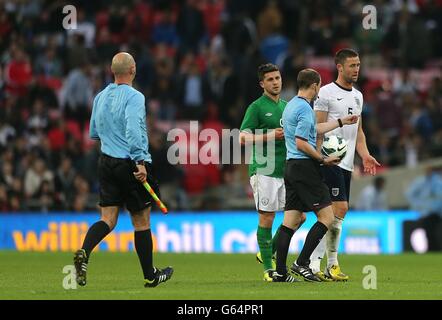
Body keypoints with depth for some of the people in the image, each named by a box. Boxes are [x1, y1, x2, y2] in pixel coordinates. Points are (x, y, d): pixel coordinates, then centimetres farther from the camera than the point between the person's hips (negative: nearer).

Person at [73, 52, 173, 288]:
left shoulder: (100, 97, 9)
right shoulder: (133, 97, -13)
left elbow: (94, 133, 20)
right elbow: (133, 131, -25)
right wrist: (140, 162, -24)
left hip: (106, 162, 6)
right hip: (130, 164, -6)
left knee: (108, 219, 4)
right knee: (141, 222, 5)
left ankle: (84, 252, -23)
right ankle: (150, 276, 15)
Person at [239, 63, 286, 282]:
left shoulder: (286, 106, 16)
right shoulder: (257, 107, -4)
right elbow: (243, 137, -11)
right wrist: (270, 136, -18)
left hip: (286, 170, 7)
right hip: (263, 170, -7)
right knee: (266, 217, -5)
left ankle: (268, 252, 17)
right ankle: (268, 268, 2)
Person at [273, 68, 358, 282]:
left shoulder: (291, 105, 17)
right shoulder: (305, 108, -14)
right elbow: (301, 143, -20)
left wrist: (341, 122, 37)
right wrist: (323, 159, -10)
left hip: (291, 166, 10)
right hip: (305, 167, -10)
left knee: (293, 220, 8)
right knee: (326, 216, -5)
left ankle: (280, 272, 4)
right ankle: (302, 262, -9)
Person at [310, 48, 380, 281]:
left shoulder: (357, 96, 18)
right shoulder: (326, 93, -6)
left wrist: (365, 155, 10)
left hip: (347, 164, 8)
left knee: (331, 215, 7)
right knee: (339, 208, -15)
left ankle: (315, 262, 10)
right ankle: (331, 263, -10)